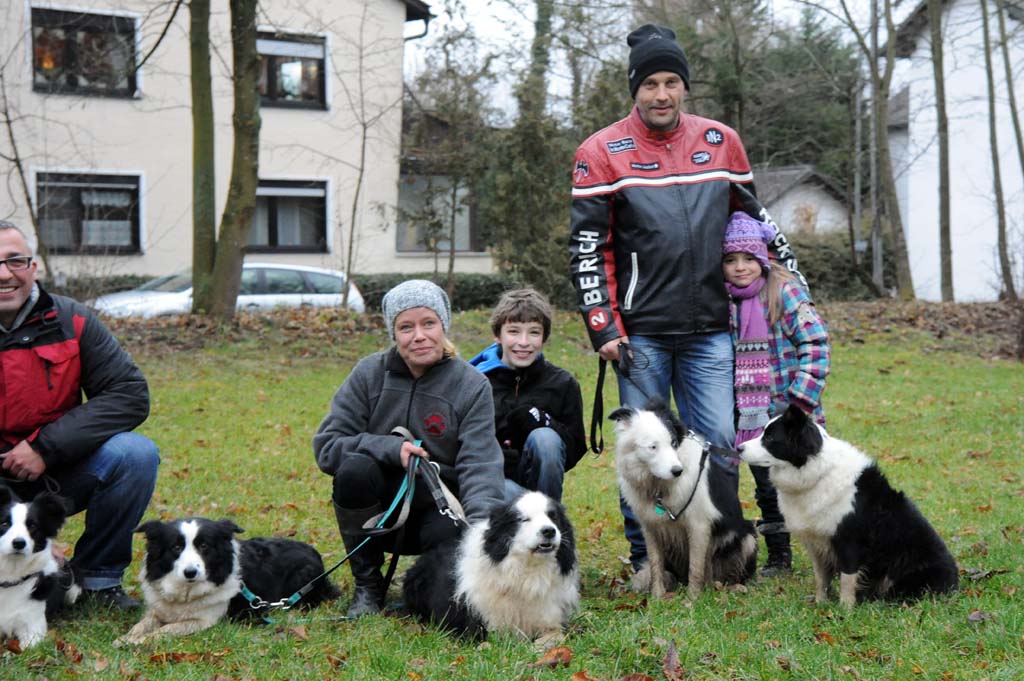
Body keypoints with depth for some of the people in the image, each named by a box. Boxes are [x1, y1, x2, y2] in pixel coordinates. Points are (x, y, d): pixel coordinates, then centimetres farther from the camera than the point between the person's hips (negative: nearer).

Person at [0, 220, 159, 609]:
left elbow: (131, 394, -10)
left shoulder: (70, 322, -5)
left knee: (136, 455, -24)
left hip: (55, 473, 2)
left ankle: (97, 577, -4)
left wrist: (47, 447, -19)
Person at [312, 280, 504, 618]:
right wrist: (391, 448, -23)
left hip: (437, 509, -1)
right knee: (354, 468, -30)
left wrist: (482, 522, -36)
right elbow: (325, 445, -8)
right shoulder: (369, 374, -5)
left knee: (450, 535, -34)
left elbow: (480, 466, -17)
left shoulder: (472, 386, -8)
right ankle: (367, 585, -10)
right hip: (377, 508, 1)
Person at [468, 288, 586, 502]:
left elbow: (575, 450, 0)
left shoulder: (563, 383, 4)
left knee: (544, 437, -28)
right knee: (509, 493, -38)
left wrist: (542, 421, -18)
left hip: (538, 476, 3)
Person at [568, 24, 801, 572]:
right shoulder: (603, 152, -1)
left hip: (710, 329, 3)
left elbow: (752, 215, 23)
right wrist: (604, 329, -8)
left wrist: (789, 269, 19)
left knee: (718, 442, 2)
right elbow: (587, 248, -3)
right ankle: (646, 561, 15)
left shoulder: (722, 142, 8)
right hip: (641, 333, -2)